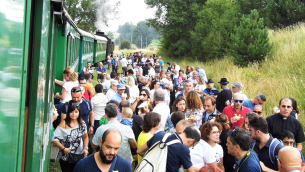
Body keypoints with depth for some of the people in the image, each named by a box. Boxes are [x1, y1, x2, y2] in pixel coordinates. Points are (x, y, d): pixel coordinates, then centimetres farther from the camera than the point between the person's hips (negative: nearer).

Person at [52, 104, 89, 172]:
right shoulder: (64, 123, -11)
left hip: (79, 157, 3)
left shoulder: (82, 123, 1)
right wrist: (63, 148, -18)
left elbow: (85, 137, 13)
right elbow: (54, 139, -14)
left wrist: (85, 148, -1)